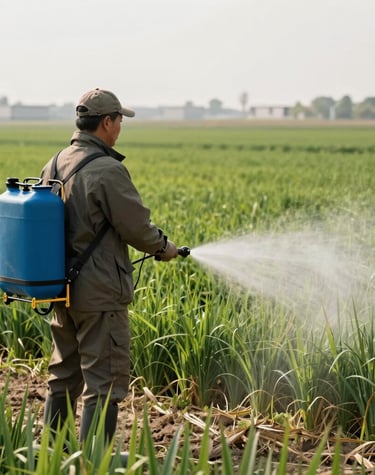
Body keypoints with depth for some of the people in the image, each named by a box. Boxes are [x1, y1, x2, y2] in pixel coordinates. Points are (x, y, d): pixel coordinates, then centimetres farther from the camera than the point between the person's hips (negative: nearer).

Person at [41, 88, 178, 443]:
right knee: (104, 382, -1)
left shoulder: (54, 166, 7)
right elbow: (137, 228, -15)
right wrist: (164, 247, 6)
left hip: (64, 290, 9)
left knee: (64, 376, 19)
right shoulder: (107, 171, -19)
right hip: (99, 294, -9)